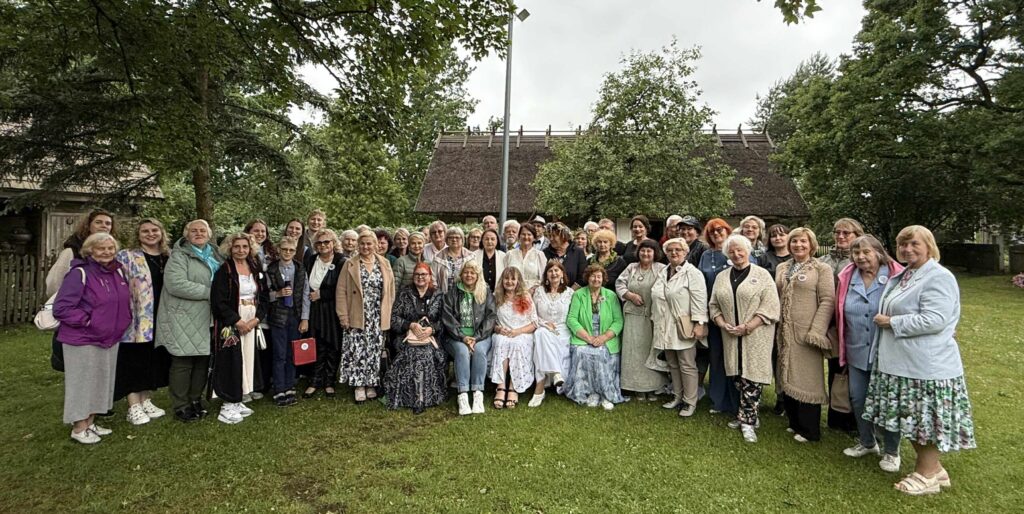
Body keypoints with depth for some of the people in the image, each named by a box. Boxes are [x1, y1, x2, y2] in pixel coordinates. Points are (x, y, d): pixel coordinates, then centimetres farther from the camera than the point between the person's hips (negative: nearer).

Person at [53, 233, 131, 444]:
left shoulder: (117, 272, 5)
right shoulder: (80, 273, -16)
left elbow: (126, 300, 18)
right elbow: (61, 307, -19)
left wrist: (122, 322, 6)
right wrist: (87, 321, -18)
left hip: (110, 339, 7)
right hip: (83, 340, -7)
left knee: (102, 381, 16)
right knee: (82, 383, 4)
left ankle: (90, 423, 30)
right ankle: (78, 428, 18)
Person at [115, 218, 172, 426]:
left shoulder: (169, 257, 10)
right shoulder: (126, 257, -4)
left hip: (160, 319, 5)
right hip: (137, 319, -5)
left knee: (154, 360, 12)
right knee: (135, 361, 1)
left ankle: (146, 401, 24)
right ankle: (134, 407, 10)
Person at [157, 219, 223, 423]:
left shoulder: (215, 255, 15)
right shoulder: (180, 255, -6)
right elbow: (176, 284, -20)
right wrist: (209, 292, -17)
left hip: (206, 319, 6)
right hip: (184, 319, -6)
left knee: (203, 360, 10)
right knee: (183, 362, 0)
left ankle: (196, 400, 24)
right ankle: (181, 406, 13)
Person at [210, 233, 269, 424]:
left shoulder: (256, 270, 9)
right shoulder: (224, 270, -7)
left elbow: (263, 297, 9)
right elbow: (218, 301, -13)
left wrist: (256, 319, -5)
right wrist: (238, 321, -16)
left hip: (252, 323, 6)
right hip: (231, 324, -6)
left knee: (248, 360, 9)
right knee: (232, 362, -3)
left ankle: (238, 400, 20)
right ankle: (228, 405, 7)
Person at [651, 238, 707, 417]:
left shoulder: (693, 273, -9)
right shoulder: (662, 273, 13)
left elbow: (699, 301, -15)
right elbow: (656, 299, 18)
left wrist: (699, 324, -20)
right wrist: (655, 321, 17)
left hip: (684, 328, -7)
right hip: (665, 328, 7)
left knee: (687, 366, 1)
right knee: (672, 365, 16)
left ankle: (690, 402, 12)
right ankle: (677, 396, 29)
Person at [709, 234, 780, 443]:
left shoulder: (762, 275, -2)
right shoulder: (721, 277, 12)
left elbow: (770, 307, -9)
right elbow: (714, 305, 13)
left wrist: (747, 327, -15)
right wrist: (722, 324, -5)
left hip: (755, 336, -4)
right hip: (731, 337, 4)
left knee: (751, 376, -5)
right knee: (737, 376, 8)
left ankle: (747, 420, 4)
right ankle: (748, 415, 22)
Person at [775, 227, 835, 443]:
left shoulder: (822, 269, -4)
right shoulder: (781, 268, 12)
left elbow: (827, 301, -10)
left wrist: (816, 332, -17)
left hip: (806, 333, -5)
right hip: (785, 333, 5)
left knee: (807, 380, 2)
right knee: (789, 378, 13)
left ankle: (809, 430, 17)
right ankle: (794, 423, 28)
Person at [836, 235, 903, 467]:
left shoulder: (895, 277, -11)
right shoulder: (847, 279, 3)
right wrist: (843, 349, 10)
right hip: (856, 353, 4)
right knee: (858, 399, 14)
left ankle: (891, 451, 27)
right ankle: (867, 442, 34)